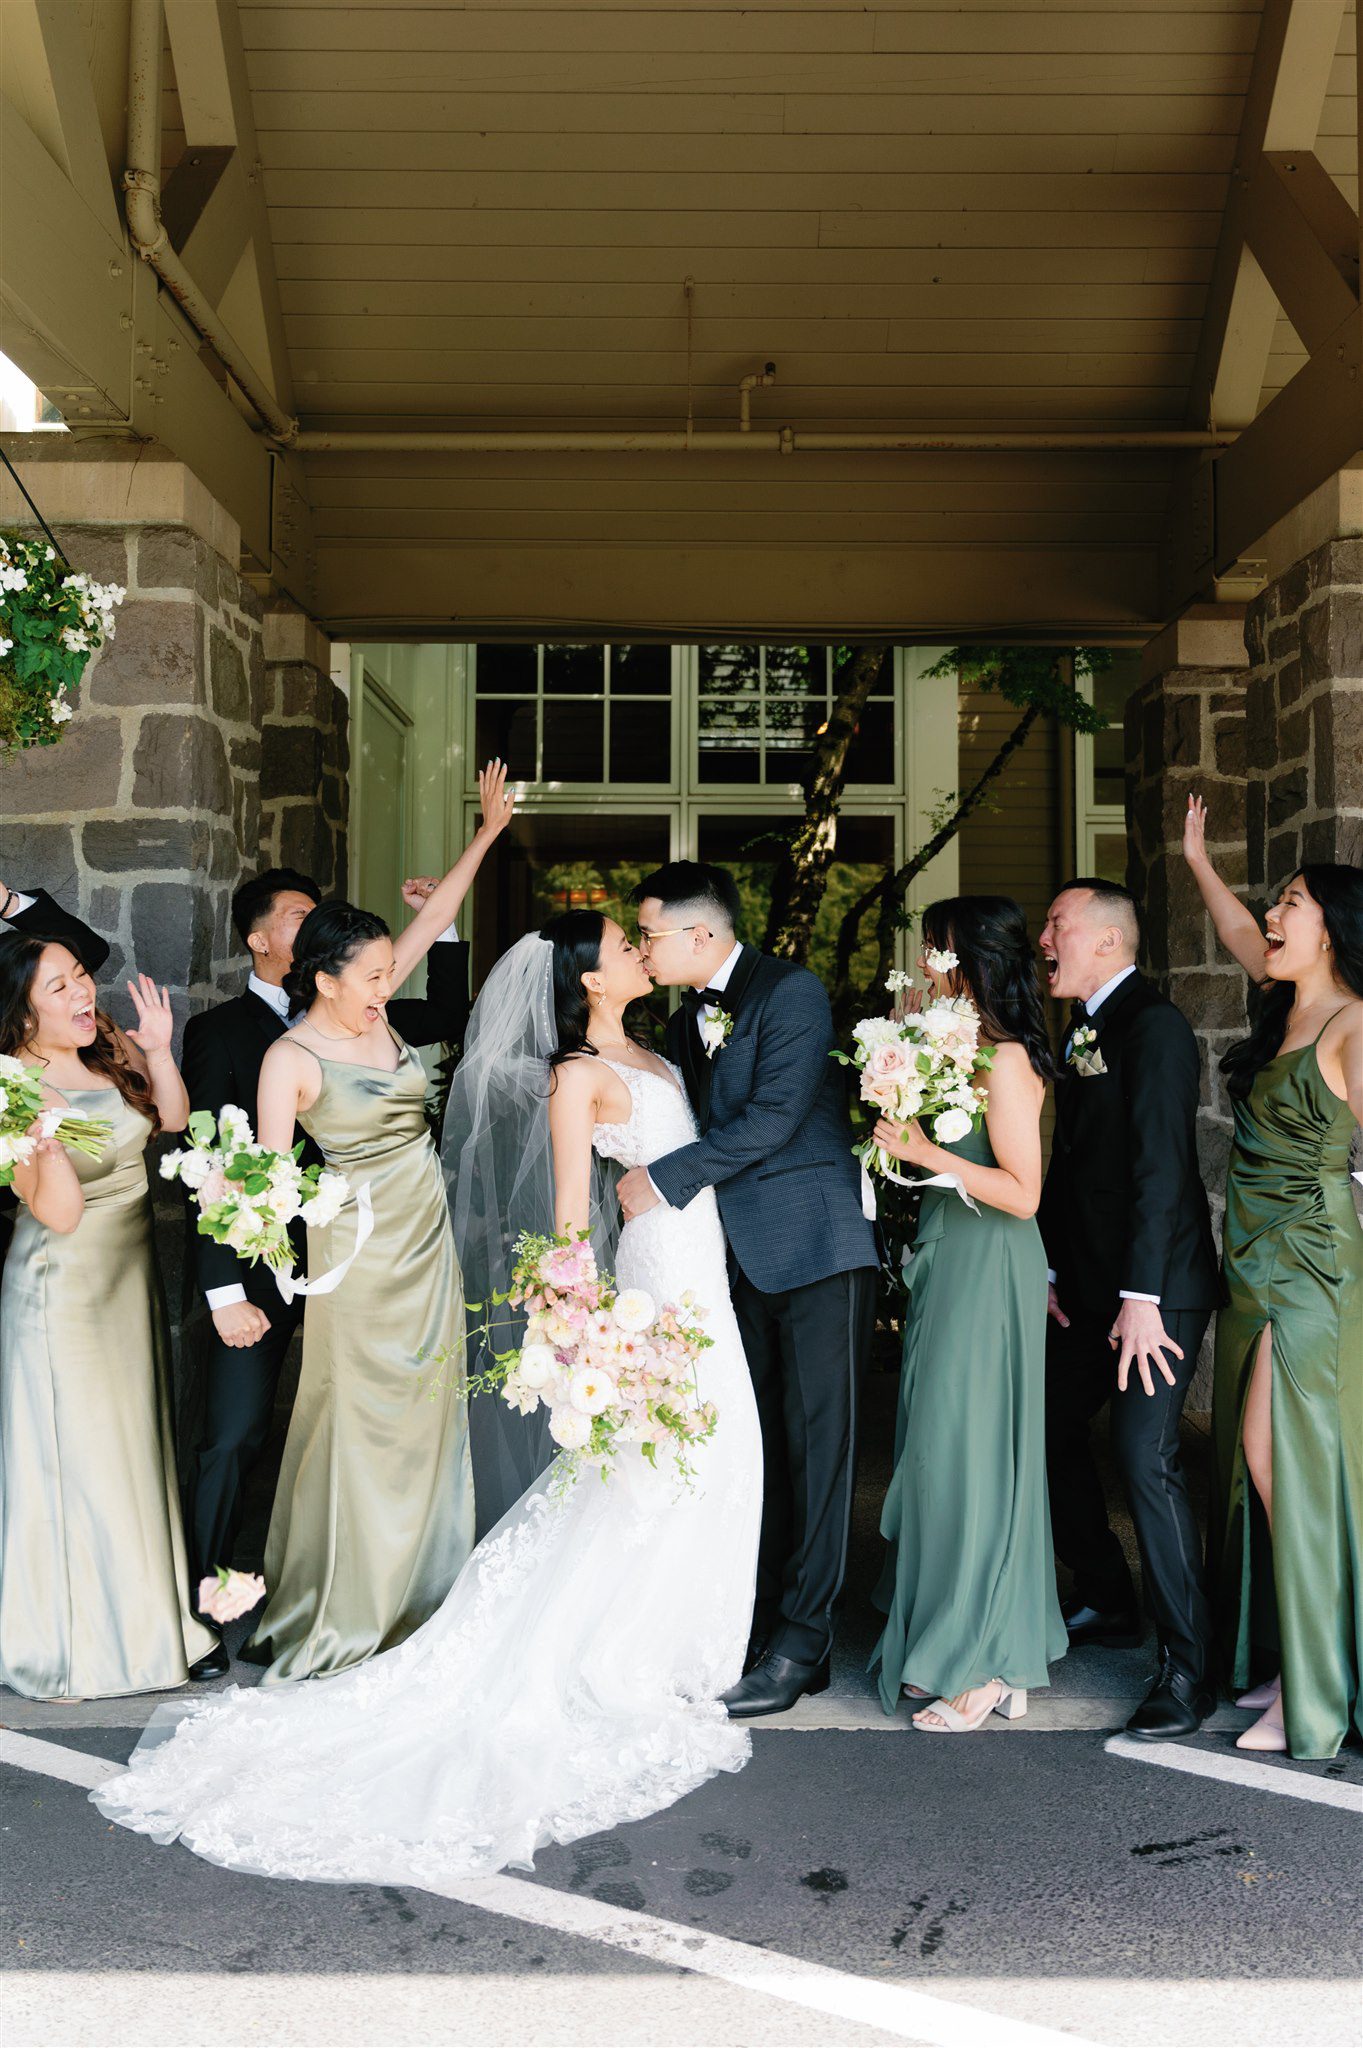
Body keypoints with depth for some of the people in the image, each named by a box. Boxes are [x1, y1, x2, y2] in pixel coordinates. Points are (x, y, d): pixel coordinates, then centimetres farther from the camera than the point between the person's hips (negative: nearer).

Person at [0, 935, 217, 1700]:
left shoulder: (111, 1049, -3)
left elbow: (173, 1120, 9)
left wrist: (157, 1053, -8)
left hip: (133, 1276, 7)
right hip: (65, 1287, -7)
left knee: (138, 1442, 18)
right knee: (76, 1457, 4)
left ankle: (146, 1616, 36)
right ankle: (76, 1640, 22)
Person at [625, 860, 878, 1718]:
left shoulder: (793, 993, -9)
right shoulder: (686, 1021, 15)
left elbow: (773, 1117, -19)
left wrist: (664, 1181, -17)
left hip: (818, 1250, -7)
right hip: (745, 1258, 7)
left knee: (817, 1444, -3)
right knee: (761, 1448, 9)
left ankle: (800, 1646, 1)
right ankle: (763, 1621, 17)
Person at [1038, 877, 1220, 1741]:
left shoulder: (1155, 1024, -14)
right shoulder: (1084, 1030, 15)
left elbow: (1160, 1164, -20)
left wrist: (1142, 1298, -23)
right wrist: (1050, 1270, 11)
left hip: (1156, 1285, -9)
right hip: (1091, 1284, 10)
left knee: (1146, 1456, -13)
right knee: (1050, 1429, 14)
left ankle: (1187, 1669, -2)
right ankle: (1108, 1604, 31)